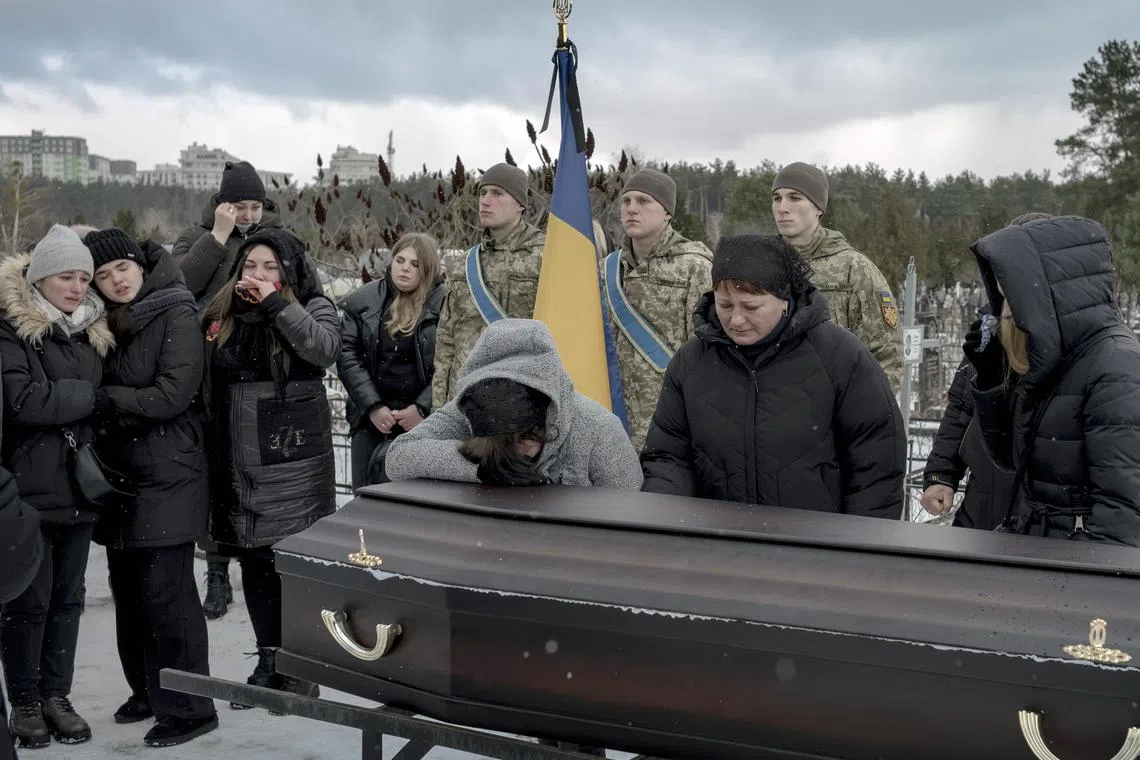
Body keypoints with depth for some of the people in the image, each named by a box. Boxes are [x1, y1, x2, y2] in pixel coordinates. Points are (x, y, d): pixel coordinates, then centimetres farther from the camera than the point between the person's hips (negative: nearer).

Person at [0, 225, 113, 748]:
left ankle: (56, 695, 21)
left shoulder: (93, 331, 13)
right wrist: (90, 396, -11)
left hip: (80, 484, 6)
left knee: (68, 594, 10)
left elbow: (105, 395, 19)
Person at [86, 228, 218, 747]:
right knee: (128, 588, 12)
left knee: (165, 593, -6)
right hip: (120, 475, 7)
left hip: (167, 479, -7)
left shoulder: (175, 316, -8)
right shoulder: (105, 322, 12)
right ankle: (147, 691, 27)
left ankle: (188, 709, 4)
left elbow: (171, 396, -16)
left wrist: (105, 398, -11)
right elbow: (91, 387, 15)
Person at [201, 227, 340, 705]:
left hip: (293, 460, -5)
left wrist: (275, 302, -19)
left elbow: (324, 348, -22)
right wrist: (212, 449, 13)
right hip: (239, 463, 5)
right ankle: (268, 660, 24)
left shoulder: (312, 308, 0)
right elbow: (207, 387, 17)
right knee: (253, 562, 11)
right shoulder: (222, 317, 12)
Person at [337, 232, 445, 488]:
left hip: (422, 420, -4)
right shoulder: (362, 301, 6)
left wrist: (423, 408, -13)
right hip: (370, 418, 4)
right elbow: (347, 355, 2)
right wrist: (373, 406, -7)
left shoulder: (445, 304, -5)